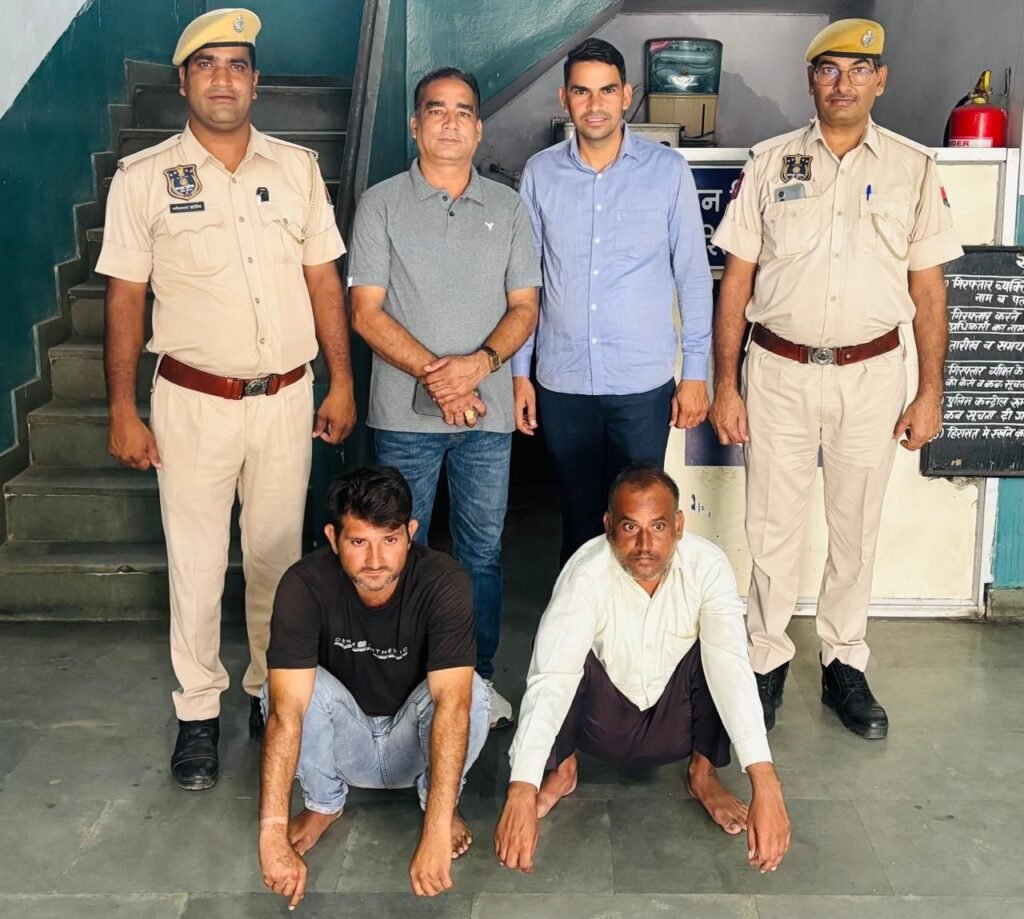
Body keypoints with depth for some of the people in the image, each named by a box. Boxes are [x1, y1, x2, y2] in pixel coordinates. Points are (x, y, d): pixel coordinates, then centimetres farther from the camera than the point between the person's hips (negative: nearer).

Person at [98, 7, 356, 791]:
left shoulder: (297, 167, 4)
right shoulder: (143, 178, -3)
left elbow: (324, 280, 7)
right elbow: (125, 298, -2)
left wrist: (342, 383, 5)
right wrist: (123, 411, -4)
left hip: (287, 398, 2)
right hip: (193, 402, -2)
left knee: (277, 554, 13)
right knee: (196, 564, 6)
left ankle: (272, 690, 31)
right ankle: (199, 713, 21)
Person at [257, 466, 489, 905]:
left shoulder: (444, 581, -29)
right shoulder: (305, 585, -27)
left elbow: (453, 703, -39)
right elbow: (286, 708, -35)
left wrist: (436, 833, -47)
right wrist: (272, 835, -44)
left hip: (414, 742, 0)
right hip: (345, 743, 1)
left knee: (471, 691, -32)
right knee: (292, 685, -30)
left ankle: (442, 805, -1)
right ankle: (323, 804, -1)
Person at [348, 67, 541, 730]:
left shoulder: (508, 208, 9)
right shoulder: (382, 205, 2)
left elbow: (524, 307, 5)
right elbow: (367, 312, -4)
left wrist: (480, 362, -14)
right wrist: (432, 373, -16)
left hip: (488, 410, 2)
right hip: (405, 411, -2)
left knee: (483, 550, 9)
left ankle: (479, 677, 23)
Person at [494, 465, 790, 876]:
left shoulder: (708, 565, -24)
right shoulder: (585, 572, -28)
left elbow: (732, 669, -34)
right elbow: (549, 679, -38)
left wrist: (765, 784, -46)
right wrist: (521, 792, -50)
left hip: (678, 723, 2)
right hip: (603, 723, -1)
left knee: (715, 649, -28)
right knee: (562, 653, -31)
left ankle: (704, 772, -2)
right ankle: (561, 768, -2)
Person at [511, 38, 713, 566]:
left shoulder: (668, 171, -3)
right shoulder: (540, 173, 2)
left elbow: (693, 275, 1)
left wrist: (695, 372, -1)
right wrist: (519, 371, 5)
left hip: (643, 383, -1)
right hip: (561, 383, 2)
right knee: (579, 518, 13)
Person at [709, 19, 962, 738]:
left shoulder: (914, 168, 3)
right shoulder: (770, 163, 3)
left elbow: (928, 288, 4)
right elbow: (737, 280, 2)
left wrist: (930, 392, 1)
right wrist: (725, 384, -2)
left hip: (871, 374, 1)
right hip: (779, 370, 0)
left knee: (857, 529, 11)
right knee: (773, 528, 6)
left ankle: (845, 664, 26)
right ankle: (768, 660, 22)